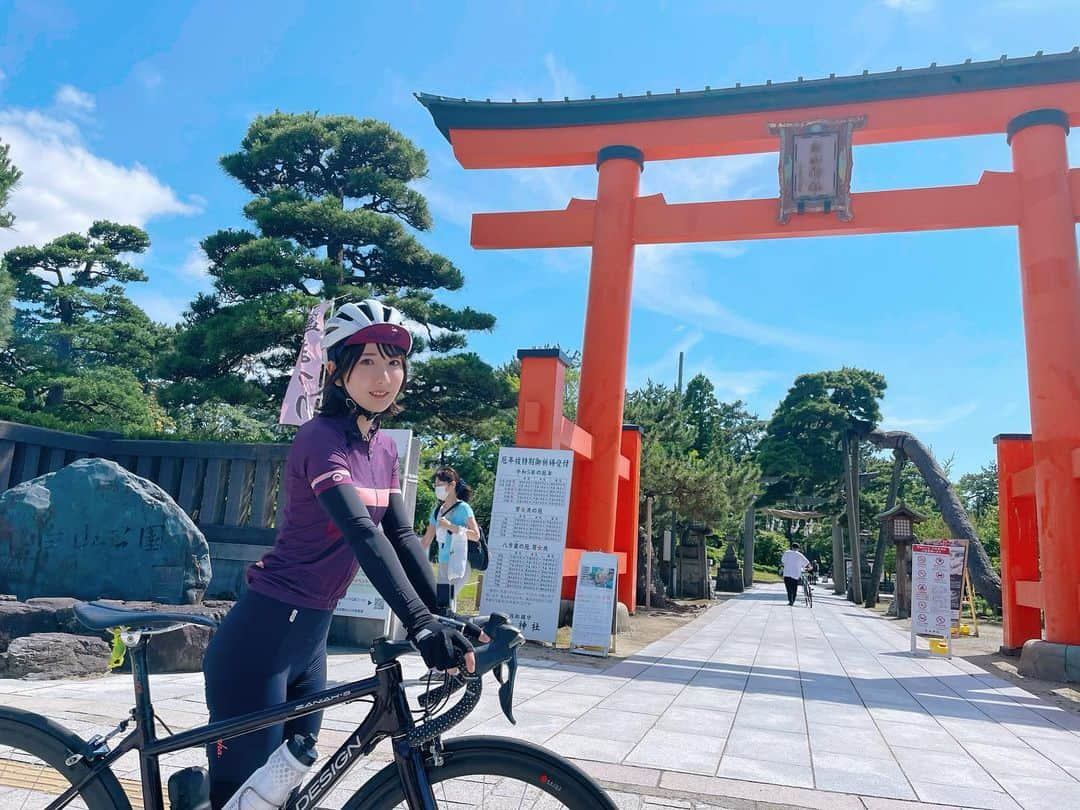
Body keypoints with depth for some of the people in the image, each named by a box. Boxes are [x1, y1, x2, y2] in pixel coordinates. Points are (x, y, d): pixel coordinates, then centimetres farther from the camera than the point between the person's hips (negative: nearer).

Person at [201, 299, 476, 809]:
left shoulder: (383, 449, 7)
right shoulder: (321, 438, -19)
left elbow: (402, 536, 4)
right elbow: (362, 534, -31)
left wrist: (443, 616, -5)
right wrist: (420, 623, -39)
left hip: (309, 638, 8)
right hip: (260, 639, -8)